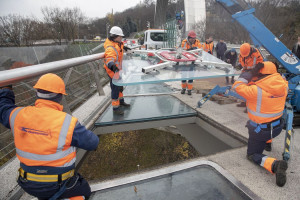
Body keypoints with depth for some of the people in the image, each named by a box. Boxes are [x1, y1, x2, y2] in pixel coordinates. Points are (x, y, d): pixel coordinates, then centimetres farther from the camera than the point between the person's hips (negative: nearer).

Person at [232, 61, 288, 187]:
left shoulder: (257, 91, -31)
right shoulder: (283, 85, -10)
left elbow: (237, 87, -23)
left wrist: (251, 73, -18)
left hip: (260, 130, -7)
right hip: (278, 127, 7)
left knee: (252, 155, 11)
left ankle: (274, 164, -14)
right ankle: (267, 142, 49)